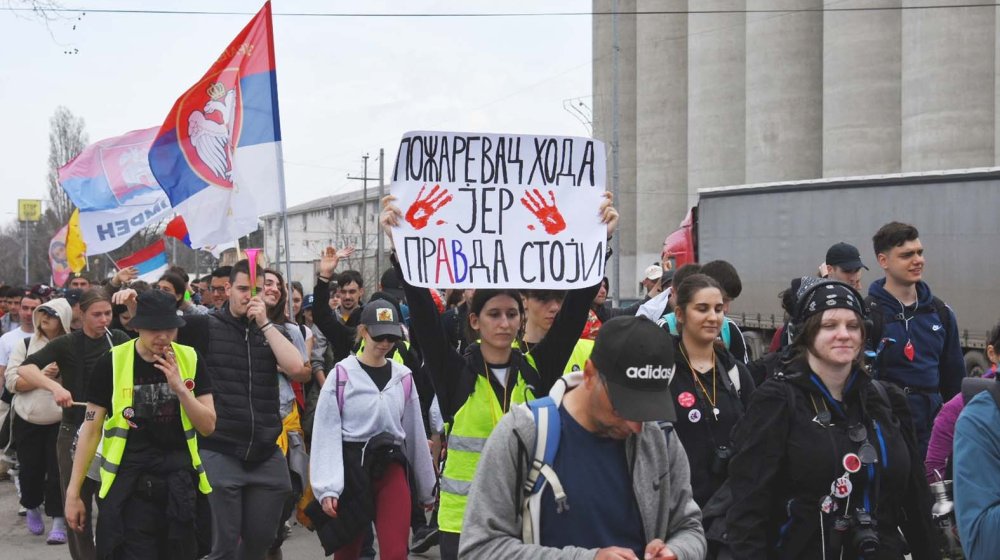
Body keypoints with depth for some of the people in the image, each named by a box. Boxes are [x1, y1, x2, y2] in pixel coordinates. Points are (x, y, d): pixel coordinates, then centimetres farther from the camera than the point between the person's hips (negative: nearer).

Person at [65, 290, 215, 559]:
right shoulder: (111, 364, -6)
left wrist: (180, 388, -16)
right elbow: (91, 429, 0)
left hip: (181, 484, 3)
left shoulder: (190, 360, 1)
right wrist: (73, 492, -1)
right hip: (128, 485, -2)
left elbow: (208, 426, -1)